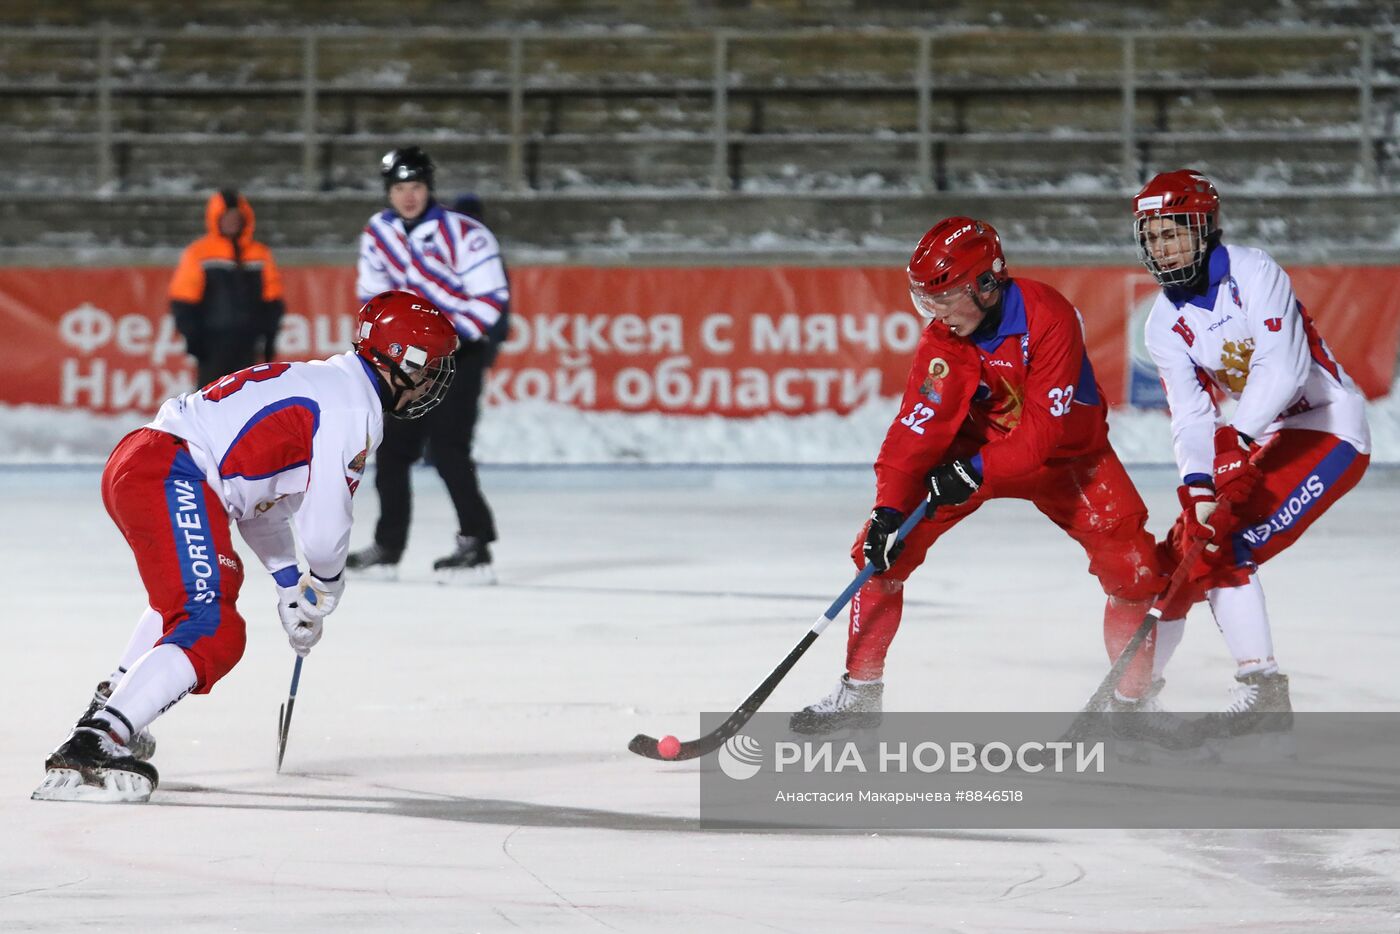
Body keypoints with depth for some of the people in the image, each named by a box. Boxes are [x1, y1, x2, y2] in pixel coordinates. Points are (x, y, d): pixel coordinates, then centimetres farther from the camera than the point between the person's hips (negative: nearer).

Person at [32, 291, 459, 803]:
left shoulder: (318, 380, 23)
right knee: (212, 634, -18)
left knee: (216, 582, 35)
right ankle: (90, 747, -29)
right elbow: (324, 529, -10)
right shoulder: (355, 409, -8)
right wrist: (327, 584, 12)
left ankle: (109, 709, 42)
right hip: (172, 481, -11)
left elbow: (264, 501, 30)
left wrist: (291, 587, 31)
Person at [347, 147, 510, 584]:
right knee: (393, 446, 9)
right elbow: (374, 293, 14)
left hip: (467, 344, -7)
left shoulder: (463, 235, -18)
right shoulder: (378, 233, 3)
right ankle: (387, 548, 20)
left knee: (446, 446, -18)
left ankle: (476, 544, -15)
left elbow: (492, 297, -17)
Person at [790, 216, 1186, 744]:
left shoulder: (1049, 317, -29)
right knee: (883, 549, -10)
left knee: (1130, 561, -15)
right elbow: (917, 428, -24)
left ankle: (1136, 698, 5)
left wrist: (977, 471, -40)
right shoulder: (942, 339, -19)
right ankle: (860, 691, 2)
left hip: (1064, 451, -2)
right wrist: (888, 509, -35)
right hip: (972, 447, 2)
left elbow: (1046, 427, -32)